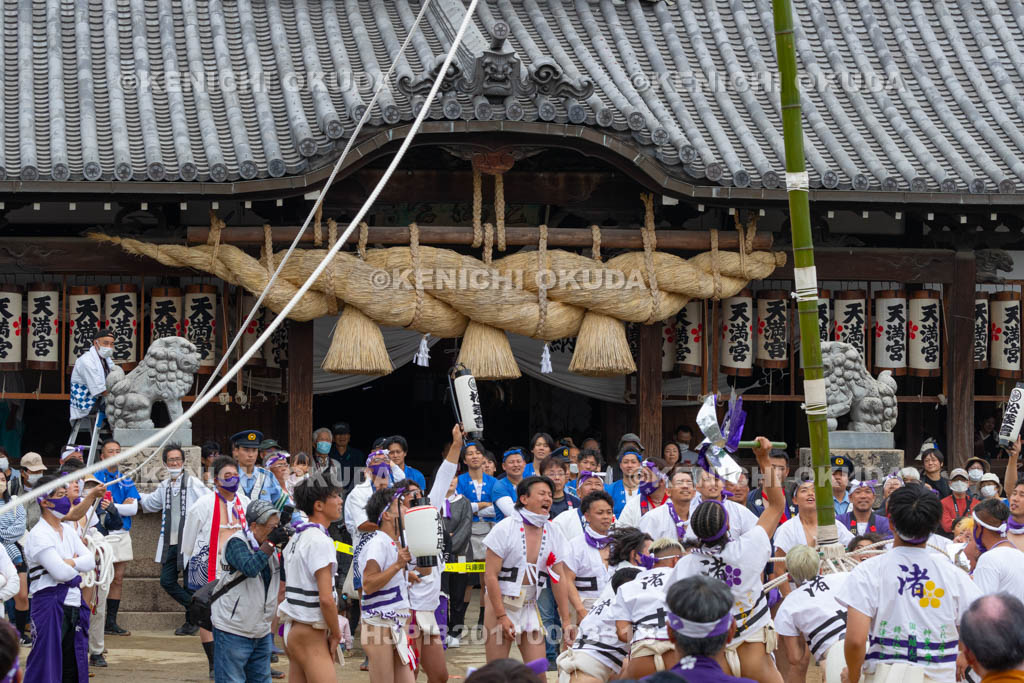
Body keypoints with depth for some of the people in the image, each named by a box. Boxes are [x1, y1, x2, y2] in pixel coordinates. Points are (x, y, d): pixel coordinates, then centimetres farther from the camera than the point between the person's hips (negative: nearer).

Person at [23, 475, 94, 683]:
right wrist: (78, 564, 0)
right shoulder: (38, 535, -13)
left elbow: (90, 561, 6)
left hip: (73, 602, 8)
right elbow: (60, 572, -20)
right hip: (50, 602, -8)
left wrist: (69, 563, -12)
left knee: (72, 665, 10)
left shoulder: (68, 530, 14)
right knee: (48, 662, -7)